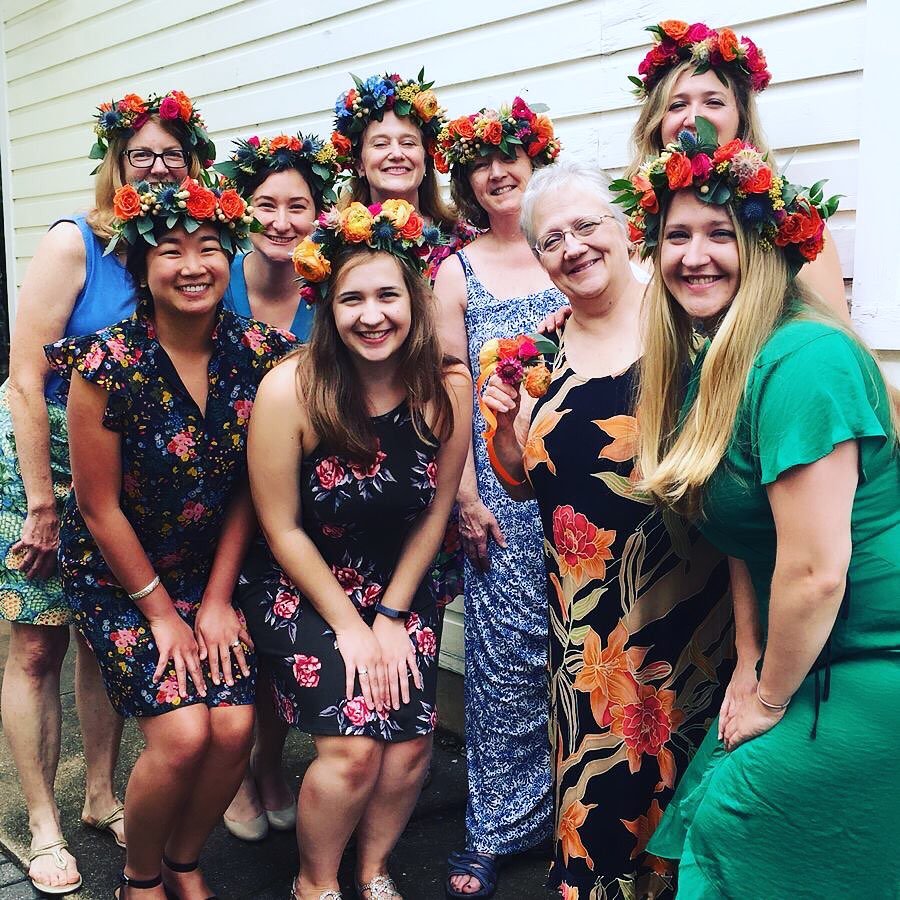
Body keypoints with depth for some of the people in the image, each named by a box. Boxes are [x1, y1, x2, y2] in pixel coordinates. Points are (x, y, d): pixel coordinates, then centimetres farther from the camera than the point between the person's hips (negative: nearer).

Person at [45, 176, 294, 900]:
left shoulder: (259, 354, -9)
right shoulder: (106, 364, -20)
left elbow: (248, 488, -2)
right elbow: (100, 508, -13)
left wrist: (218, 600, -3)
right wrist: (161, 613, -8)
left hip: (209, 569, 4)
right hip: (117, 572, -3)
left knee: (234, 728, -10)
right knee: (181, 733, -15)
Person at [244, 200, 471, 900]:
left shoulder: (447, 388, -11)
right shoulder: (290, 389, -20)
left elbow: (436, 510, 0)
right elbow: (282, 528, -12)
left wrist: (392, 617, -1)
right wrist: (350, 627, -9)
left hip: (402, 587, 3)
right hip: (305, 590, -3)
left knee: (410, 739, -10)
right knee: (353, 744, -15)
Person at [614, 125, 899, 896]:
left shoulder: (802, 361, -24)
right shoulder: (711, 369, 5)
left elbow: (816, 569, -24)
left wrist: (770, 700, -11)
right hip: (808, 657, 8)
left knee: (732, 817, 1)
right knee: (711, 795, 13)